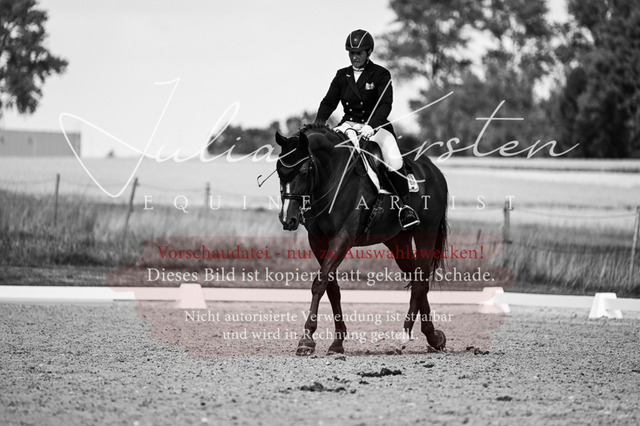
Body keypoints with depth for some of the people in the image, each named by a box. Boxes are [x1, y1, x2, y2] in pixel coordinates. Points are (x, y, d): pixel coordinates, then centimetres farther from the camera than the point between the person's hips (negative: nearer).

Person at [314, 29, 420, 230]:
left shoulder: (381, 74, -3)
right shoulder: (342, 76, 10)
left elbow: (385, 104, -14)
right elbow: (329, 102, 7)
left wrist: (371, 126, -31)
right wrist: (318, 124, -13)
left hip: (375, 126, -4)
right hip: (348, 125, 4)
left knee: (394, 160, -29)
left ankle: (404, 206, -15)